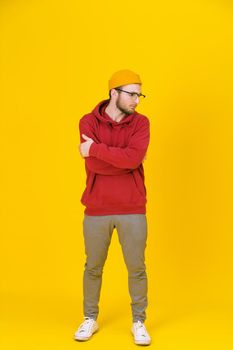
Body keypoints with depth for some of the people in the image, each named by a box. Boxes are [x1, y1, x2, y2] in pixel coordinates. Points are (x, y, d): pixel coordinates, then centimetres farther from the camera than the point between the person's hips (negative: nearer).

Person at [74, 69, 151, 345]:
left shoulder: (140, 122, -1)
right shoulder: (89, 122, -3)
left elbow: (133, 157, -20)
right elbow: (94, 165, -15)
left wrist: (96, 148, -17)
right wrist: (127, 160, -13)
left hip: (132, 210, 0)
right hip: (97, 209, 0)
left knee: (136, 268, 7)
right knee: (93, 267, 12)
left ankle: (139, 322, 24)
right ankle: (90, 319, 30)